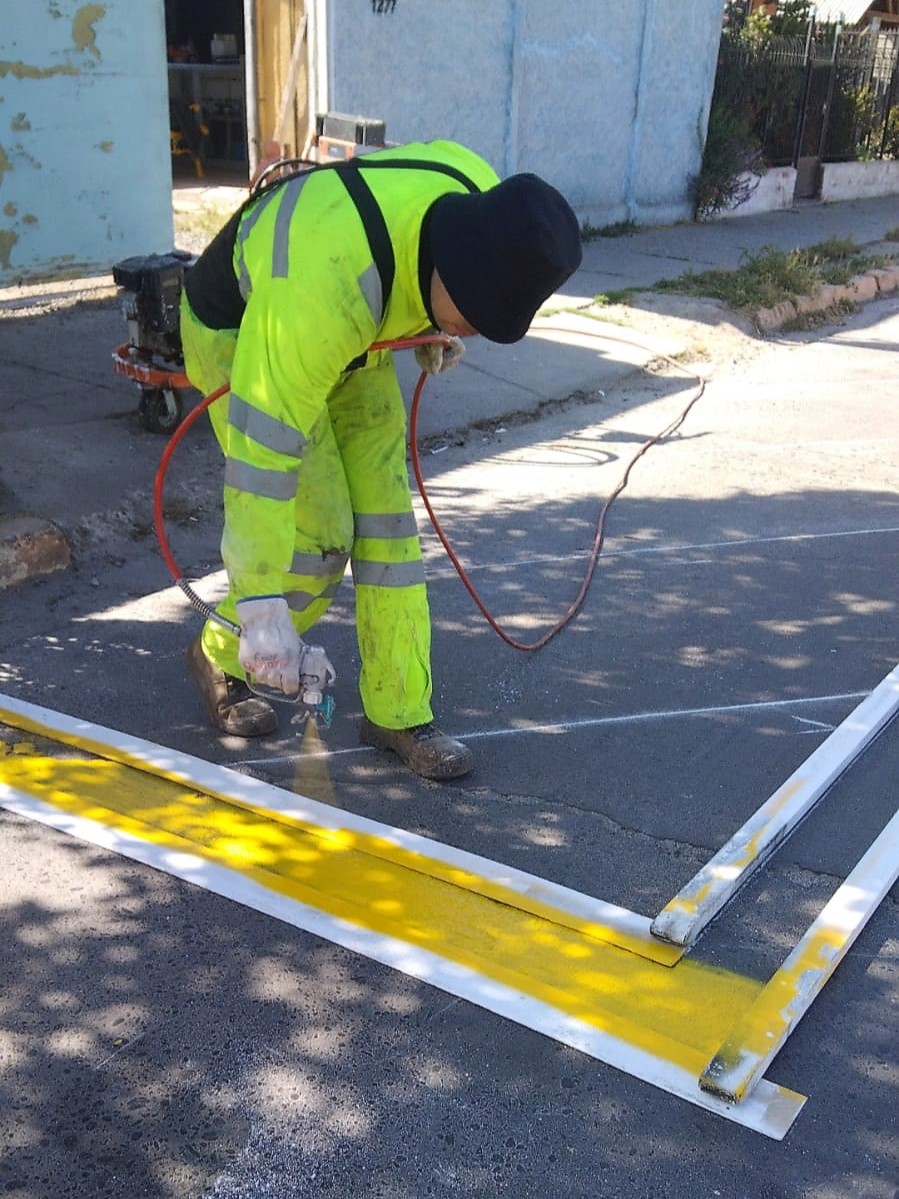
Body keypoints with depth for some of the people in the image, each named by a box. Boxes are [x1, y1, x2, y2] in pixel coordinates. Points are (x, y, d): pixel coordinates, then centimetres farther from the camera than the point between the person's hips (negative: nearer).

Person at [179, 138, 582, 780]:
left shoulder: (488, 204, -23)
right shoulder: (329, 284, -43)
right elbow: (263, 449, -40)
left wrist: (433, 331, 9)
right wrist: (262, 608, -38)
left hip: (355, 335, 6)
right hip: (241, 332, -6)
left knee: (386, 516, -2)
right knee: (319, 534, -11)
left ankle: (399, 712, 8)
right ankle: (221, 656, 17)